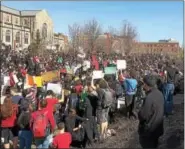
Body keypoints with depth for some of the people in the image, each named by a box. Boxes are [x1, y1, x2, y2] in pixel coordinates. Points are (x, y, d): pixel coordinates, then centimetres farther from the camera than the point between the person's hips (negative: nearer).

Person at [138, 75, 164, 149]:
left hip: (149, 129, -7)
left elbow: (143, 115, -26)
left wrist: (139, 114, -6)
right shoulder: (159, 93, -6)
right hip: (157, 127, 7)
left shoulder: (149, 98, -32)